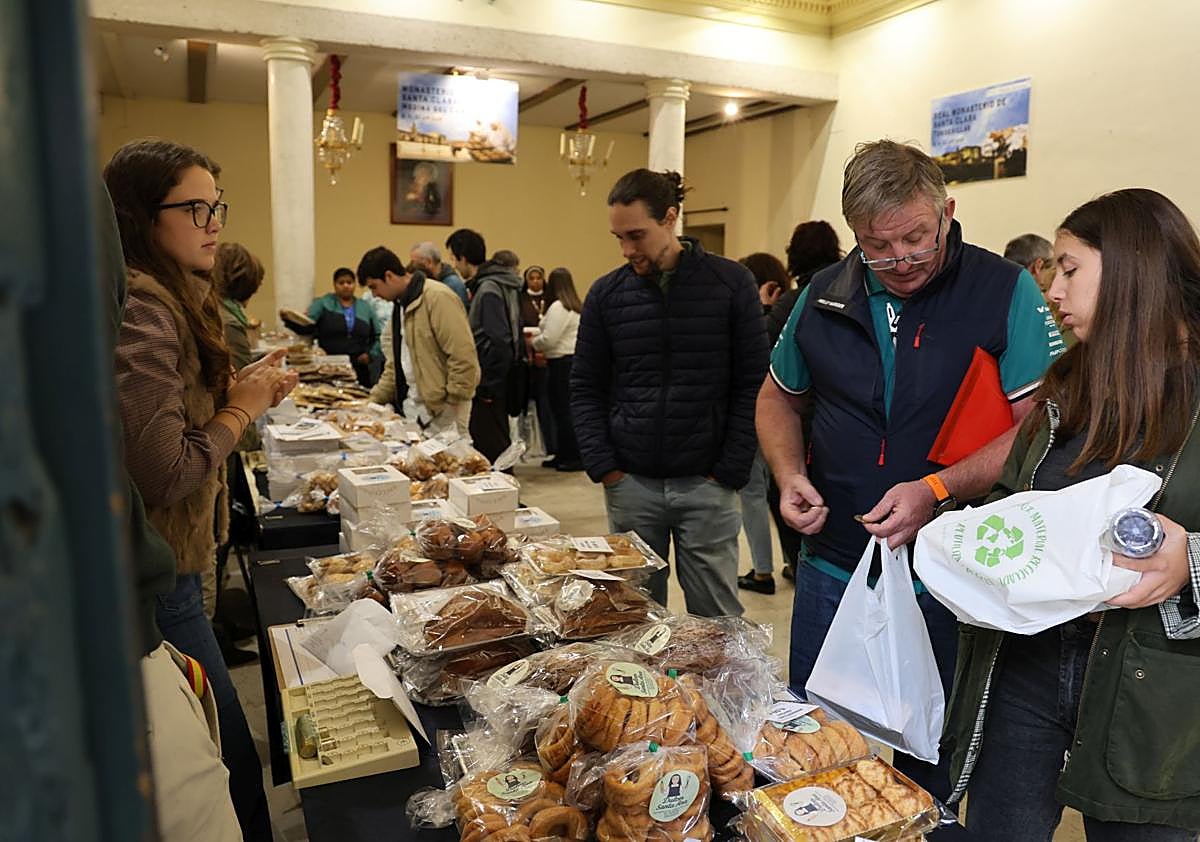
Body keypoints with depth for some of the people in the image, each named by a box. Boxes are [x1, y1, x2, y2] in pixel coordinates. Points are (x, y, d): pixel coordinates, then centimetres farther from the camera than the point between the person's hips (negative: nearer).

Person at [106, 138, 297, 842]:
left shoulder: (168, 297, 12)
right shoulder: (140, 309, -20)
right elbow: (166, 473, -25)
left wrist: (242, 387, 3)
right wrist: (243, 407, -11)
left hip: (163, 565, 10)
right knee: (231, 765, 2)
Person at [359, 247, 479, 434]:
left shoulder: (438, 297, -15)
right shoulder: (402, 304, 14)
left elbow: (463, 356, -20)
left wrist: (454, 402, -17)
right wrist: (375, 399, 15)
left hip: (443, 406, -8)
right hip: (415, 404, 8)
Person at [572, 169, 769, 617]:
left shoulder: (731, 283, -3)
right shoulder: (606, 294, 4)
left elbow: (751, 386, -3)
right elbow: (585, 389, 7)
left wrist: (729, 473, -8)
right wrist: (604, 468, -4)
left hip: (706, 486, -2)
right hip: (630, 485, 2)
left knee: (716, 620, 8)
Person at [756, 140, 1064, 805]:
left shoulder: (1006, 293, -9)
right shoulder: (824, 297, 2)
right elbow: (779, 399, 15)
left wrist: (937, 490, -24)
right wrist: (789, 475, -3)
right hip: (831, 569, 4)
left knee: (927, 767, 14)